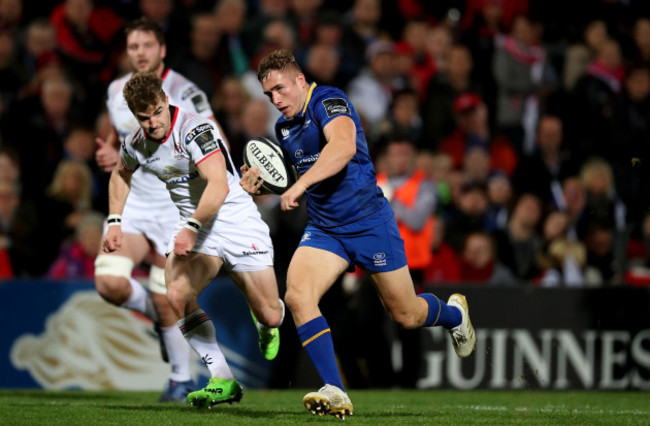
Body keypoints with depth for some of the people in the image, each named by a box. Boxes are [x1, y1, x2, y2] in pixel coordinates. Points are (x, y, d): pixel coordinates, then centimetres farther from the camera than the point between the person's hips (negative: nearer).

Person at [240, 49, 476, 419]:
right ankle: (335, 393, -21)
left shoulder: (329, 100, -16)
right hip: (323, 230, 6)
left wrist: (301, 184, -46)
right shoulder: (284, 127, 7)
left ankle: (454, 314, 43)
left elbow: (343, 147, -36)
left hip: (370, 222, -6)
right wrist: (261, 182, 5)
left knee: (406, 315, 6)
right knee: (297, 294, -22)